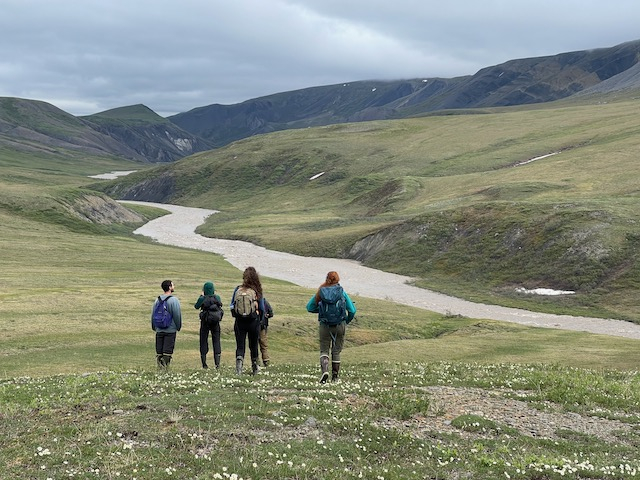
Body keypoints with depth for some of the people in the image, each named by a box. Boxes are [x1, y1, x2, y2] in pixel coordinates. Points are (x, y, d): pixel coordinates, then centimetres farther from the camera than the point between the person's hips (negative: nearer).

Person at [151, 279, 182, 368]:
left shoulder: (158, 300, 5)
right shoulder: (174, 300, -10)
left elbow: (153, 314, 10)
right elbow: (177, 315, -9)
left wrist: (154, 327, 20)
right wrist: (178, 327, 4)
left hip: (159, 330, 5)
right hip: (171, 329, -5)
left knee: (159, 350, 9)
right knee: (168, 350, -1)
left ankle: (160, 365, 8)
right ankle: (165, 365, -3)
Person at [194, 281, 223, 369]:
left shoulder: (202, 298, -11)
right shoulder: (217, 297, -5)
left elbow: (196, 306, 5)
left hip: (205, 322, -2)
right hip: (216, 322, 2)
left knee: (203, 342, 9)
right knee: (216, 341, 9)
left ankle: (204, 363, 8)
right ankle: (217, 363, 2)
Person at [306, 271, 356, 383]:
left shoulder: (320, 292, -3)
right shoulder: (342, 293, -4)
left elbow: (309, 307, 2)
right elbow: (352, 310, -4)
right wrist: (347, 321, 13)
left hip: (324, 326, 0)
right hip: (340, 326, 0)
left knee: (324, 350, 10)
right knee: (336, 351, 13)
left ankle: (324, 370, -15)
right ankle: (335, 377, 16)